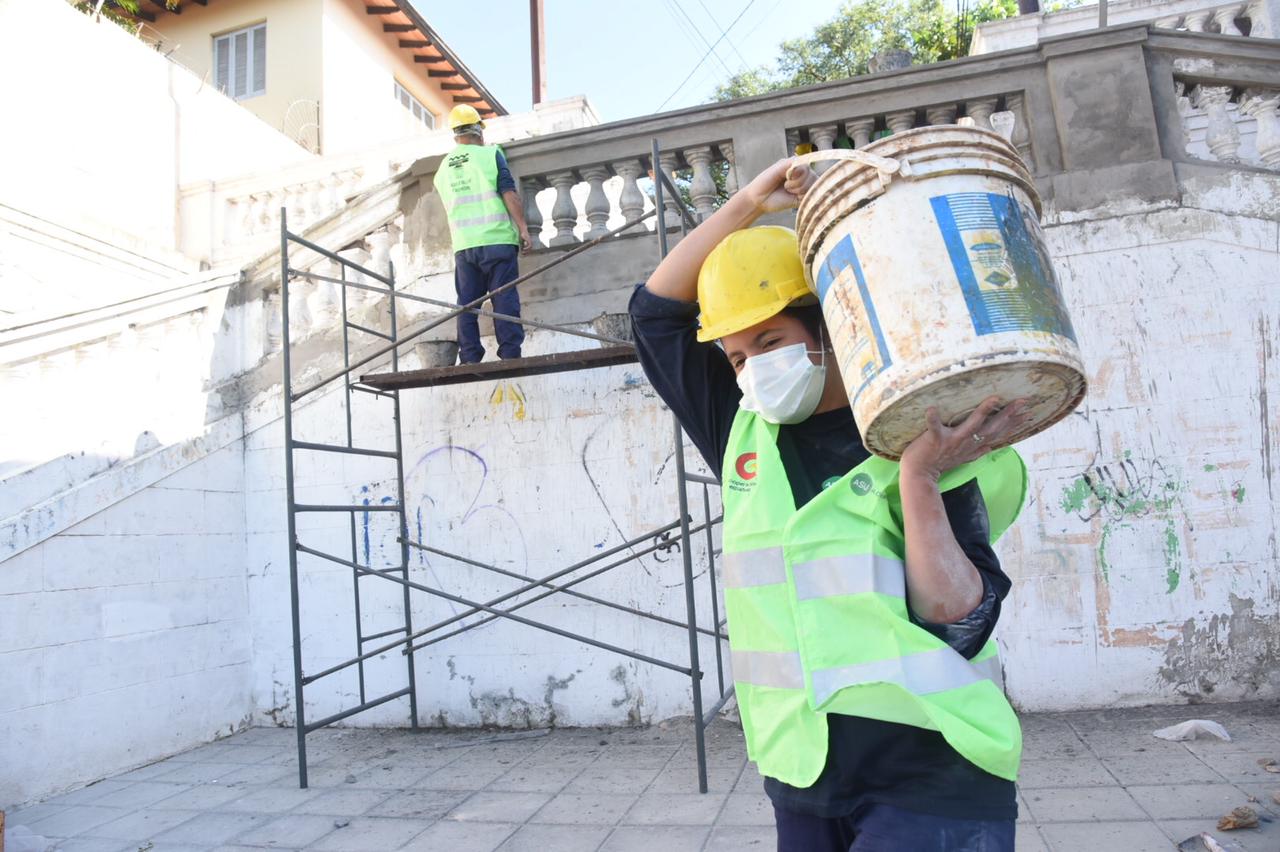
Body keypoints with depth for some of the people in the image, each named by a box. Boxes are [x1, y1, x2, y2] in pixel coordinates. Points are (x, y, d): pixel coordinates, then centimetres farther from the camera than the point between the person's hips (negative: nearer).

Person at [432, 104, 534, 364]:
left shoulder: (442, 169, 16)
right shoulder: (491, 154, 2)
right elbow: (509, 193, -7)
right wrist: (523, 228, -6)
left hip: (463, 245, 4)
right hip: (497, 240, -4)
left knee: (466, 303, 5)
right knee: (505, 299, -4)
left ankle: (470, 359, 1)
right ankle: (510, 356, -9)